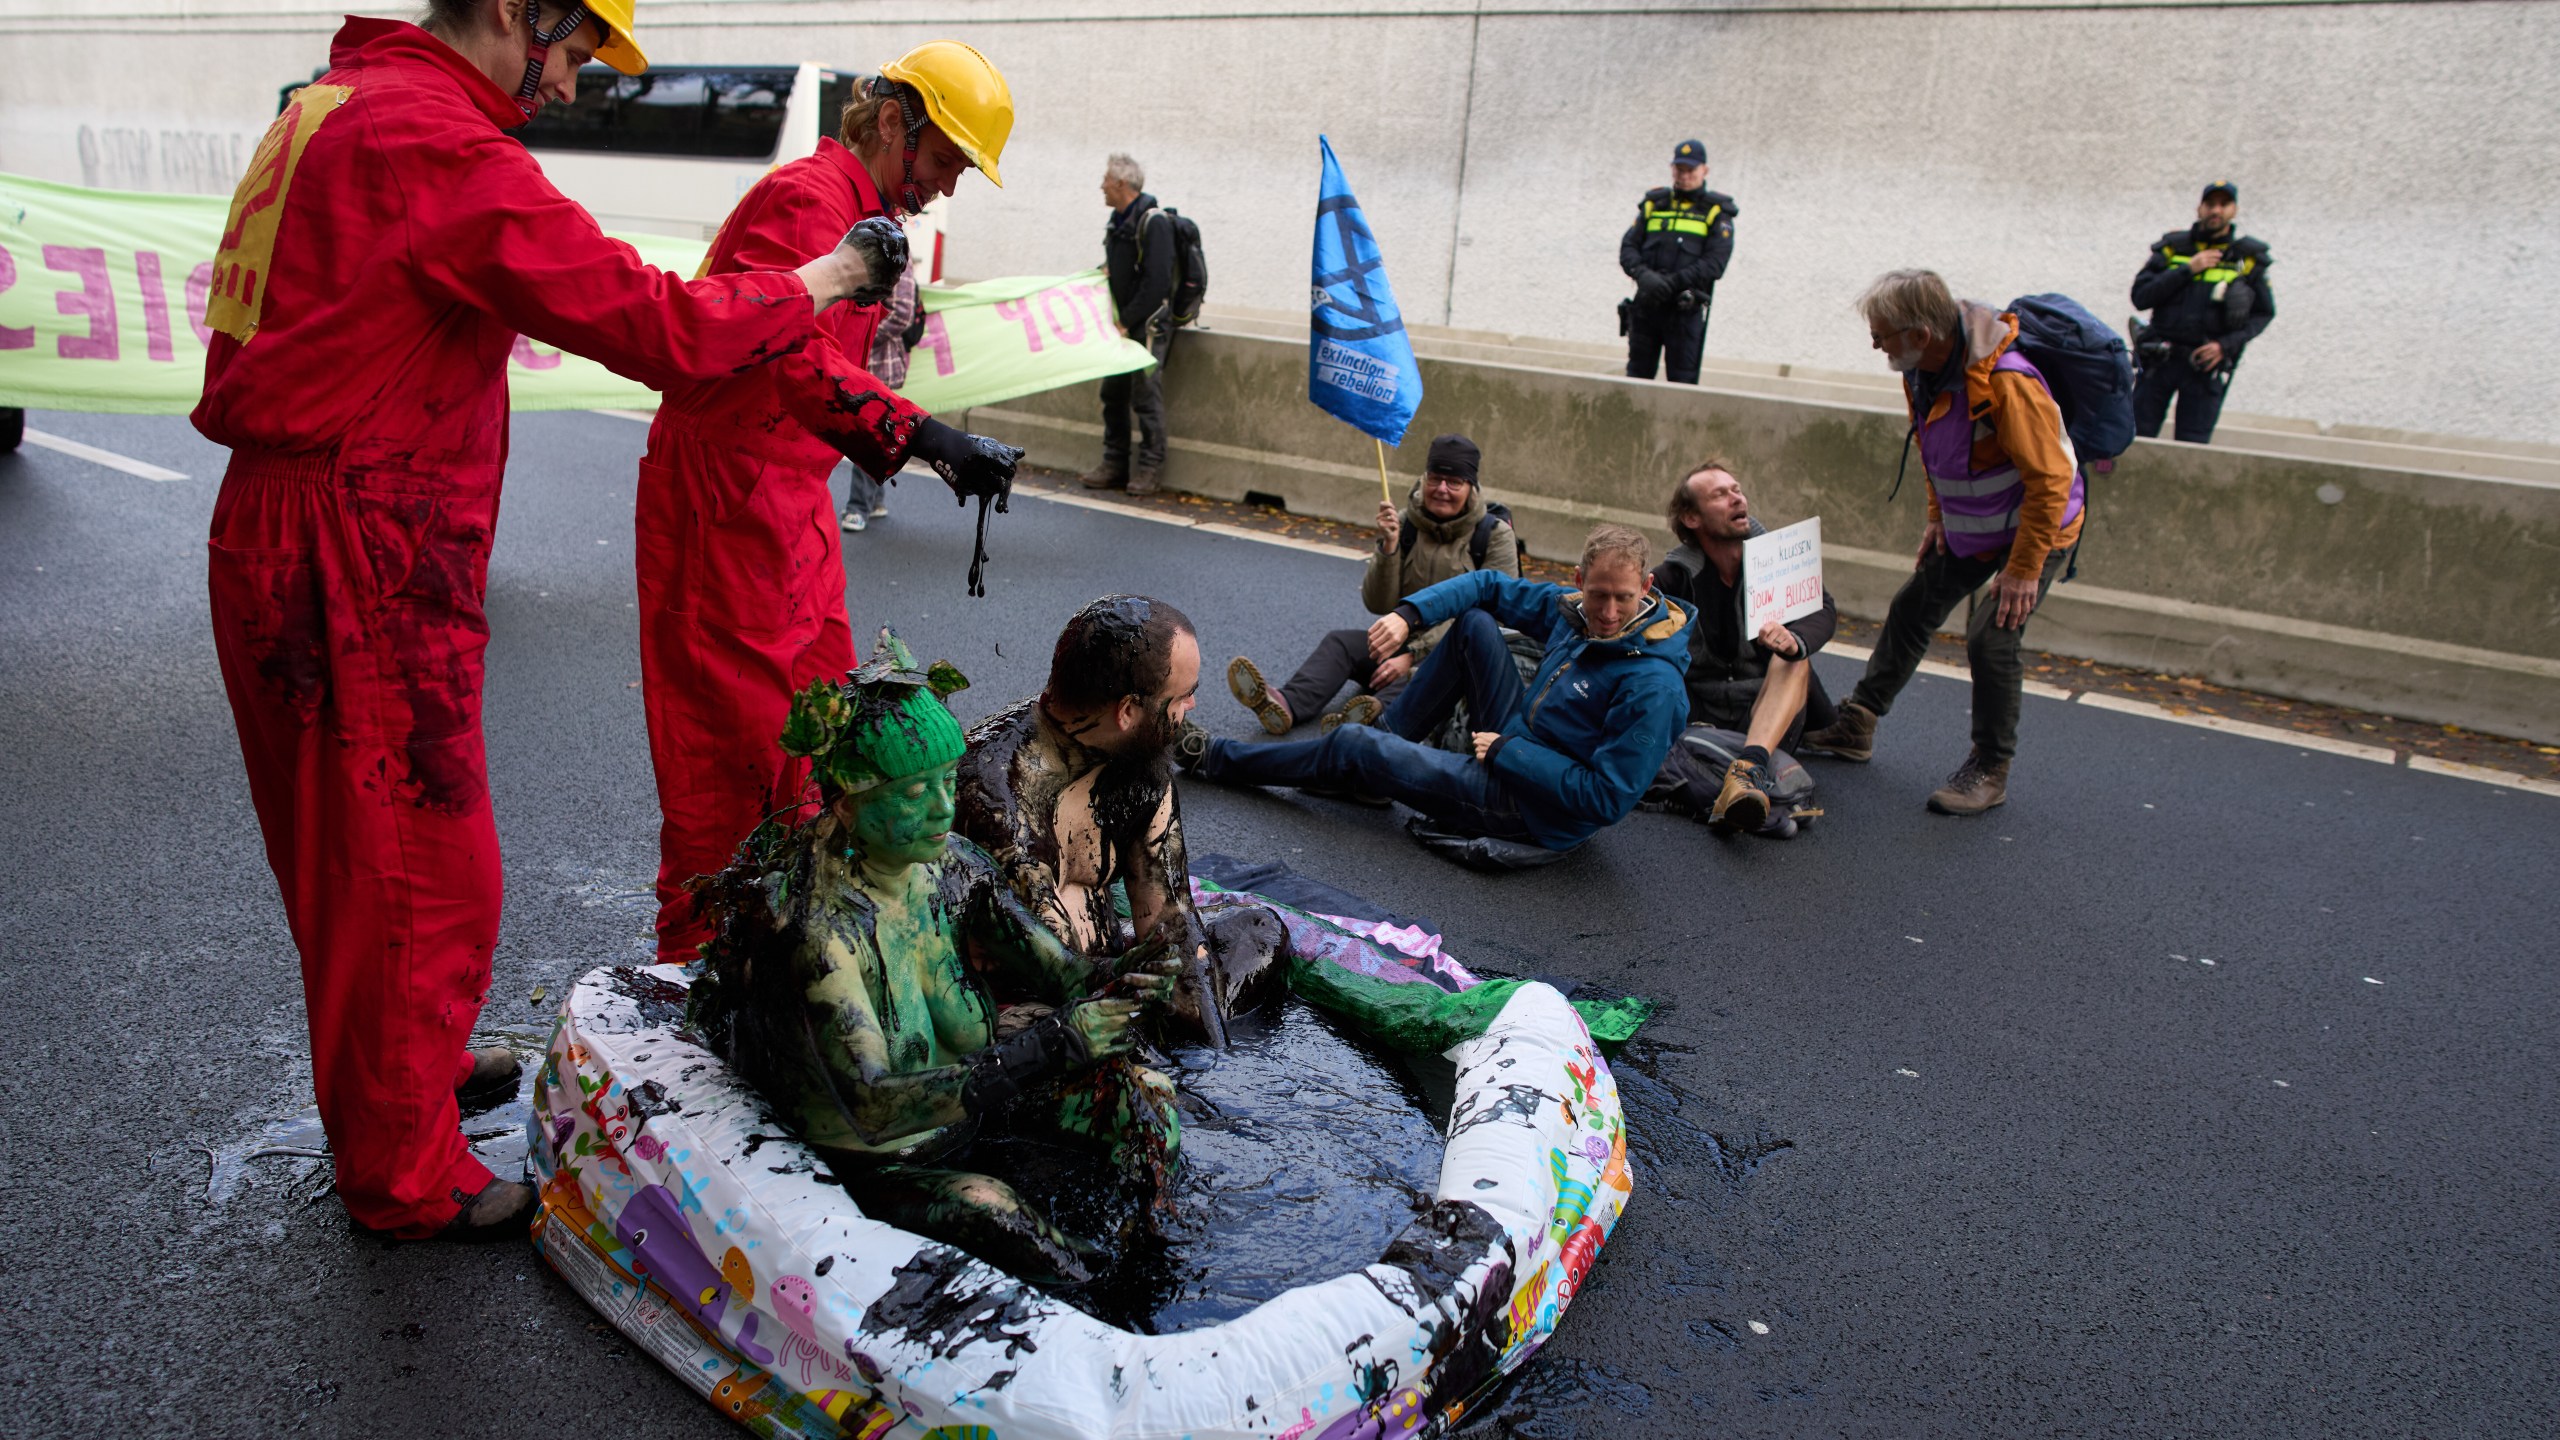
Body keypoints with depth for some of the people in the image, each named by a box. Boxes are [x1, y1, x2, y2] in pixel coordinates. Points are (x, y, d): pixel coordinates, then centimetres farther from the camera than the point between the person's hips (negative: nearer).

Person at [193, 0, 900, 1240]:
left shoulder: (332, 106, 15)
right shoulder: (433, 138, -19)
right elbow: (653, 323, -21)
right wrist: (822, 281, -9)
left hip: (283, 543, 10)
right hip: (353, 573, -10)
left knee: (355, 851, 24)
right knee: (421, 875, 2)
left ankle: (406, 1069, 44)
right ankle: (404, 1179, 19)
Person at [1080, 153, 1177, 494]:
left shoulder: (1153, 221, -14)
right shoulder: (1118, 219, 15)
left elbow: (1156, 281, -20)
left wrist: (1127, 320, -17)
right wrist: (1104, 271, 9)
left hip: (1148, 324, -9)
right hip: (1123, 323, 9)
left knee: (1145, 395, -7)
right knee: (1113, 392, 9)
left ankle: (1149, 468, 2)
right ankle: (1114, 464, 16)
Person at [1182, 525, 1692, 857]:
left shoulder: (1651, 685, -28)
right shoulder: (1573, 609, -5)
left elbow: (1608, 798, -28)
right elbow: (1488, 585, 6)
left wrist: (1508, 752, -23)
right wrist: (1408, 615, -10)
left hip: (1530, 809, -7)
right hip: (1516, 742, 7)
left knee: (1351, 746, -7)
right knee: (1473, 620, 1)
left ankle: (1217, 758, 15)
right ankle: (1391, 733, 11)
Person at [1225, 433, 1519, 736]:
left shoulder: (1495, 535, -7)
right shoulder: (1404, 525, 3)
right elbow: (1378, 605, -1)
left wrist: (1413, 655, -23)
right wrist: (1388, 547, -17)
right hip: (1405, 641, 4)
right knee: (1339, 641, -20)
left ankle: (1378, 712, -65)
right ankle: (1287, 705, -46)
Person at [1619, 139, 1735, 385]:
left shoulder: (1715, 212, 4)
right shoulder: (1654, 204, 14)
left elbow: (1715, 263, -7)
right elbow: (1628, 247, 7)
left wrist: (1672, 282, -18)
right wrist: (1642, 274, -14)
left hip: (1685, 310, -3)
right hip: (1646, 305, 3)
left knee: (1682, 380, -3)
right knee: (1637, 375, 7)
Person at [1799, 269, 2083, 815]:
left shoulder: (2006, 381, -34)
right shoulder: (1922, 370, -7)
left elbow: (2050, 480, -29)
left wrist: (2024, 570, -26)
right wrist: (1938, 517, 12)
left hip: (2037, 528, -8)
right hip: (1969, 526, 9)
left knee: (1991, 639, -16)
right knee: (1912, 608, 13)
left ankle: (1990, 772, 2)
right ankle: (1856, 727, 26)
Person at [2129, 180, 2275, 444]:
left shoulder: (2248, 258, 6)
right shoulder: (2171, 247, 7)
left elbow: (2263, 313, 9)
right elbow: (2141, 296, -3)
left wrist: (2226, 345, -6)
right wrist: (2187, 270, -11)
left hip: (2206, 364, 0)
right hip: (2159, 360, 0)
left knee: (2193, 447, -1)